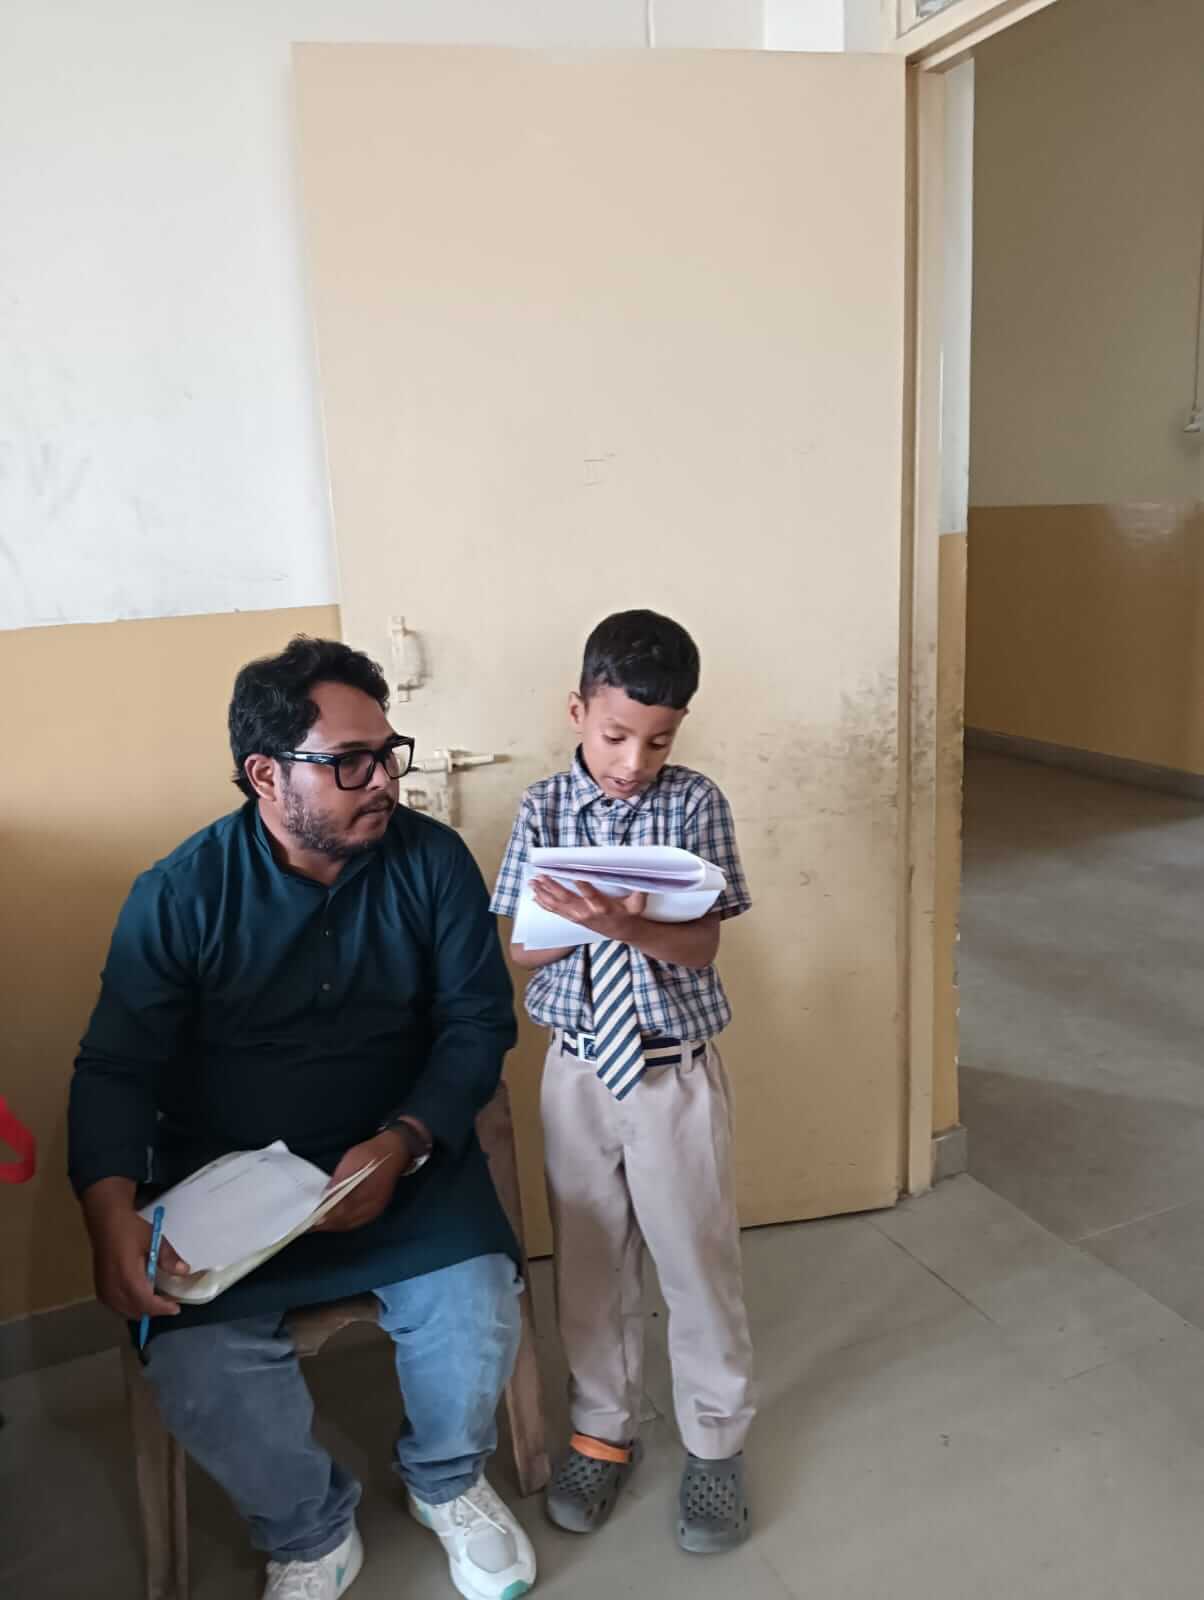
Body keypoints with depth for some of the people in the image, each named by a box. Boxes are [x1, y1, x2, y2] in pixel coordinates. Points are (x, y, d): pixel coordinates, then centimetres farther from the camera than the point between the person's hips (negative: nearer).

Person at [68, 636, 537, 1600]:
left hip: (401, 1152, 1)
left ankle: (446, 1480, 16)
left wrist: (403, 1142, -22)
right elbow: (117, 1067, -9)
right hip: (224, 1172, 0)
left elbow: (479, 1021, -6)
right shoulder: (180, 894, -9)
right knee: (196, 1362, -21)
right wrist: (111, 1211, -25)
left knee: (476, 1305, -21)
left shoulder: (432, 860, -6)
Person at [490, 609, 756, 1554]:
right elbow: (518, 951, -5)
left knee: (699, 1262, 11)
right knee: (588, 1263, 16)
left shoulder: (696, 803, -8)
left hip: (677, 1070, -2)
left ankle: (716, 1441, 34)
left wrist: (627, 927, -32)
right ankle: (604, 1430, 39)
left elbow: (701, 946, -14)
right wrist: (573, 923, -25)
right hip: (579, 1067, 2)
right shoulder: (545, 810, -3)